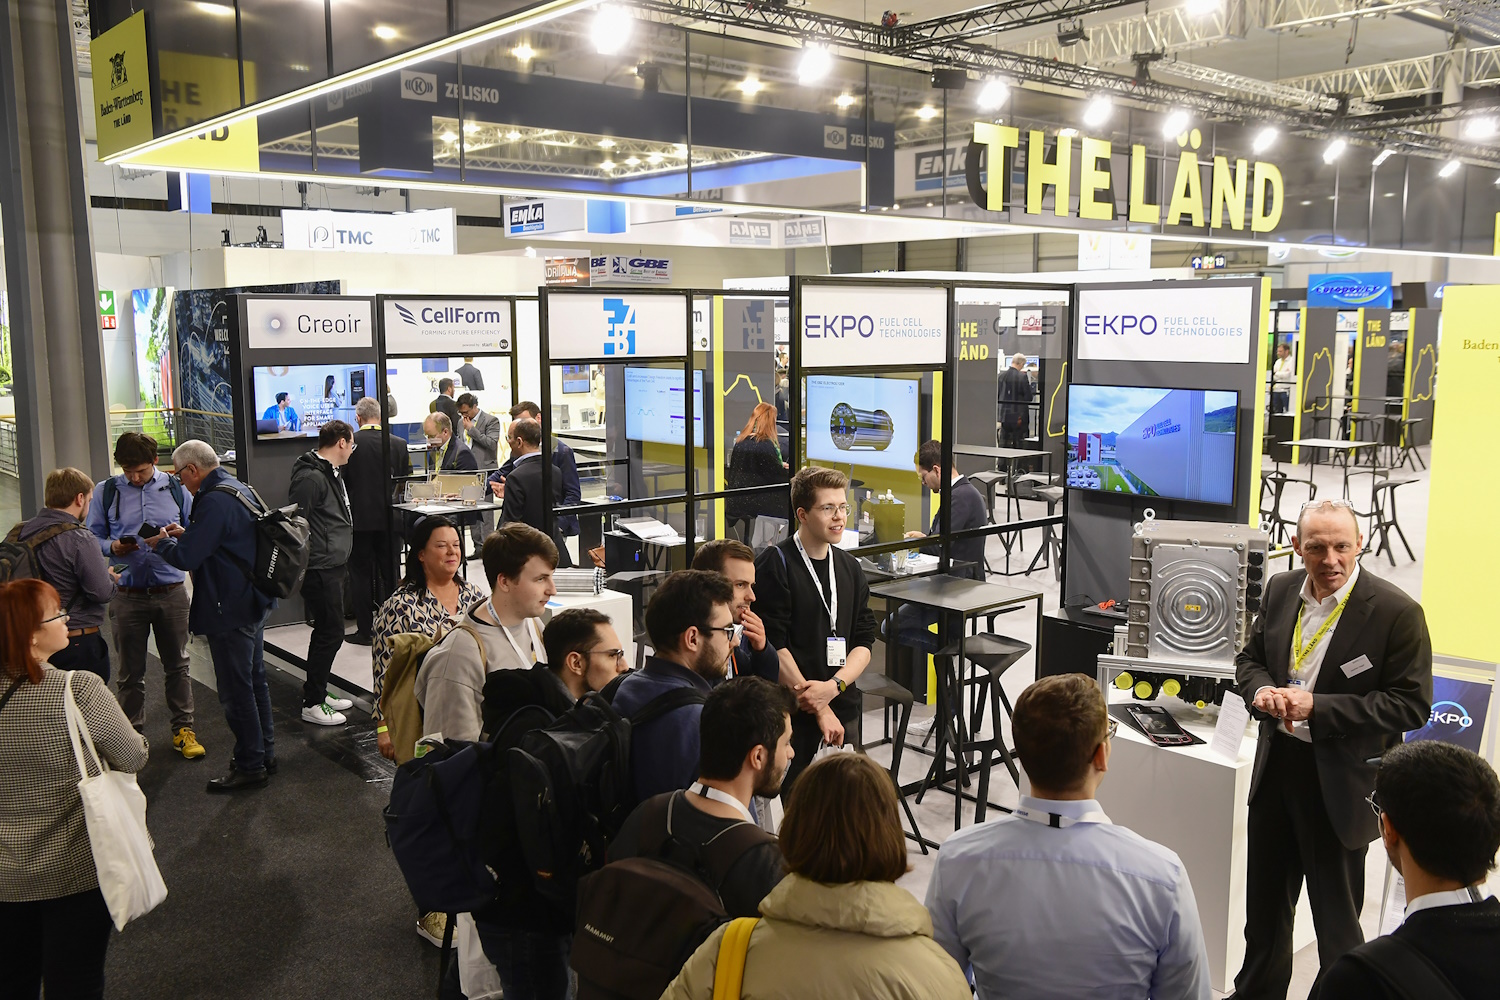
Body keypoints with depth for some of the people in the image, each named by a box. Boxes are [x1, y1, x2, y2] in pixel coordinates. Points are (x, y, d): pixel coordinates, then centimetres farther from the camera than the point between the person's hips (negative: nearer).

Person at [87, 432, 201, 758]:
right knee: (130, 671, 10)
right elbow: (93, 537, 5)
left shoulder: (176, 487, 3)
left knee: (177, 664, 10)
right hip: (127, 594, 0)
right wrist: (112, 547, -15)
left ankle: (183, 729, 23)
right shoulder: (106, 492, 2)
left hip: (171, 592, 0)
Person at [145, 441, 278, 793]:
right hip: (254, 602, 10)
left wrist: (161, 543, -2)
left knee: (236, 690, 1)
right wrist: (184, 533, 13)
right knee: (255, 679, 19)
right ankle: (264, 753, 30)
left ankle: (249, 766, 10)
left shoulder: (214, 501, -22)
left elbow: (186, 557, -22)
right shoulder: (241, 489, 10)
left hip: (230, 611, -10)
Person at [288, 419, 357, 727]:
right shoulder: (310, 477, -18)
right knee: (330, 633, -5)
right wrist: (301, 570, -20)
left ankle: (317, 692, 27)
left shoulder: (332, 473, 15)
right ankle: (312, 704, 5)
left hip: (333, 567, 10)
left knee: (327, 632, 16)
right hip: (320, 569, -10)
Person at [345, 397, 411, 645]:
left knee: (361, 573, 6)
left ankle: (365, 630, 9)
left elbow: (340, 480, -5)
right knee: (389, 571, 12)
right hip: (387, 517, 2)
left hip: (358, 516, -2)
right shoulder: (398, 444, -3)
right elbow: (404, 482, 4)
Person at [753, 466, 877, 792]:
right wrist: (818, 709, -14)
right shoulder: (775, 565, -8)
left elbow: (864, 643, 8)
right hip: (790, 714, -6)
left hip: (842, 708, 6)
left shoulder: (850, 567, 11)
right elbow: (772, 646, -13)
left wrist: (833, 686, -11)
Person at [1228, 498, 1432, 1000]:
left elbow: (1412, 704, -16)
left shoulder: (1397, 613, -16)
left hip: (1340, 784, -6)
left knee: (1337, 915, 9)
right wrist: (1262, 690, -11)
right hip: (1276, 769, 6)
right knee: (1265, 902, 22)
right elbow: (1250, 658, 12)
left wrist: (1317, 707, -23)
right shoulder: (1281, 590, 1)